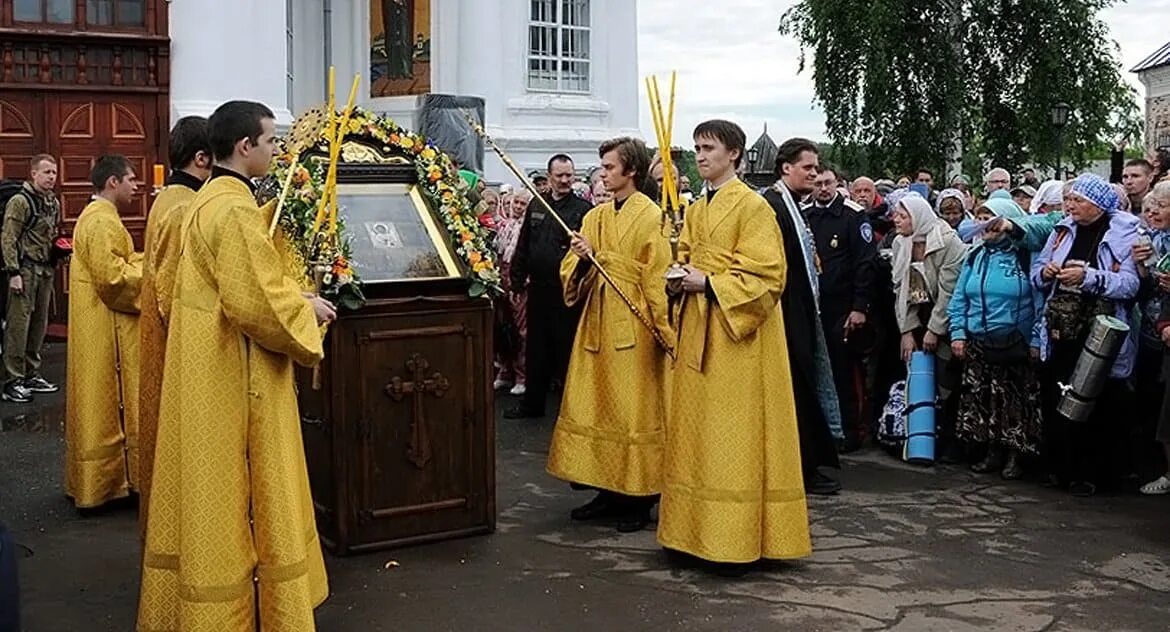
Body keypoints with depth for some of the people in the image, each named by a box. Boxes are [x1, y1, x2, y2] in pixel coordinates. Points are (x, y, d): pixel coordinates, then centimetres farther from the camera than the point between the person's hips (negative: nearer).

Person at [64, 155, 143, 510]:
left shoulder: (96, 215, 15)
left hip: (98, 326, 11)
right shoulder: (102, 221, -19)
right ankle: (105, 481, 5)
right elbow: (112, 276, -25)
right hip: (105, 329, -11)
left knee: (97, 401, 15)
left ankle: (91, 479, 23)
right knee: (107, 402, -3)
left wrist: (143, 262, 7)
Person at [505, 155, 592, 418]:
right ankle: (533, 402, 25)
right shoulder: (536, 205, 11)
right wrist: (518, 279, 12)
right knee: (537, 347, 14)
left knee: (566, 347, 2)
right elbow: (523, 246, 15)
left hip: (567, 290, -5)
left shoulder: (583, 209, -5)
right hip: (539, 288, 5)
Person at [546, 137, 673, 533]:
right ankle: (608, 491, 19)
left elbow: (657, 278, -11)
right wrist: (582, 258, -11)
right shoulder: (595, 217, 12)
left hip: (633, 327, -7)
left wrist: (663, 331, -14)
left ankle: (638, 499, 9)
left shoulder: (650, 216, -7)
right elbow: (574, 273, 11)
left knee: (633, 410, 0)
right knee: (594, 408, 9)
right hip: (596, 323, 7)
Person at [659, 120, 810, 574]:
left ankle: (738, 539, 1)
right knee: (698, 432, 9)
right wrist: (679, 280, 0)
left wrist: (708, 284, -18)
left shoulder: (753, 207, -8)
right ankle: (699, 531, 16)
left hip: (738, 337, -8)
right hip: (698, 333, 8)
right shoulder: (695, 212, 15)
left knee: (734, 437, -5)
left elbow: (766, 276, -14)